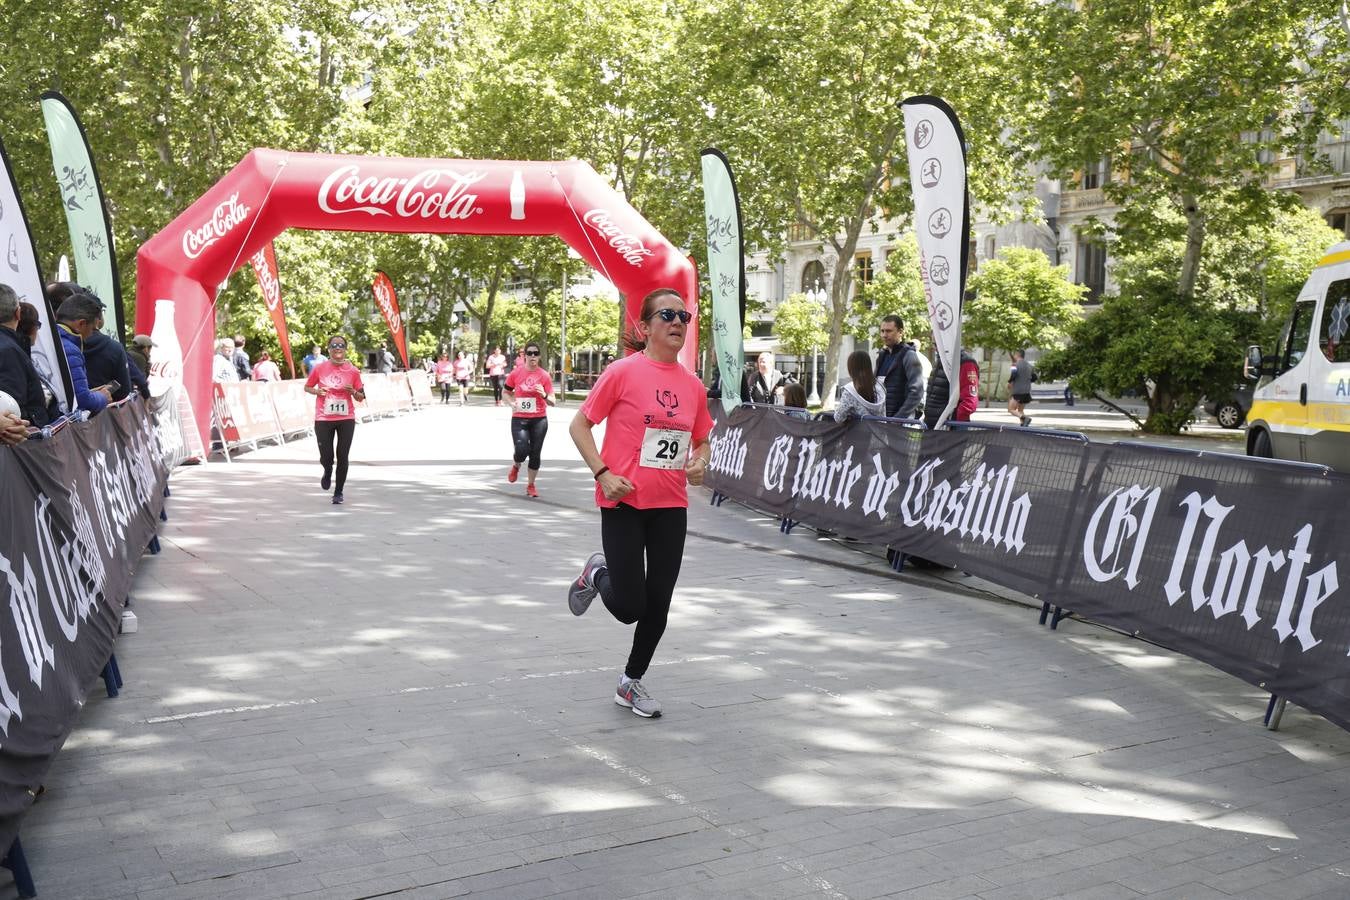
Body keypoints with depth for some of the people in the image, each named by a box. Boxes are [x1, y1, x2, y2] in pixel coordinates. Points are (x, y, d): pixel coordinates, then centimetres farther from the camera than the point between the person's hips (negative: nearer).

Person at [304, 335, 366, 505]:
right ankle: (328, 472, 36)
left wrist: (353, 391, -15)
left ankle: (338, 492, 16)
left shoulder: (353, 371, 0)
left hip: (346, 419, 0)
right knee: (326, 457, -1)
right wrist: (317, 391, -8)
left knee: (342, 457, 0)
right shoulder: (320, 368, -1)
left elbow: (361, 398, 6)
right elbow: (307, 387, 13)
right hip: (323, 419, 0)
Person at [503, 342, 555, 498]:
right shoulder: (516, 374, -1)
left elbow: (553, 402, -3)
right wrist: (512, 403, -4)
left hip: (539, 420, 1)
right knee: (522, 451, -15)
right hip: (519, 419, 0)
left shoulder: (544, 376, -4)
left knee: (535, 453, 4)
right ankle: (515, 466, 21)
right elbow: (506, 392, 15)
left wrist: (544, 395, -23)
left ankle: (530, 485, 22)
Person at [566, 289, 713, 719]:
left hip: (671, 506, 5)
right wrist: (603, 474, -15)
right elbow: (580, 425, -4)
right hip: (624, 502, -5)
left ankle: (631, 682, 28)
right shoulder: (624, 372, -9)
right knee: (629, 606, -6)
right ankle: (599, 573, 29)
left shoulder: (692, 385, 5)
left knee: (658, 604, 8)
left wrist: (699, 463, -3)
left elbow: (702, 440, 19)